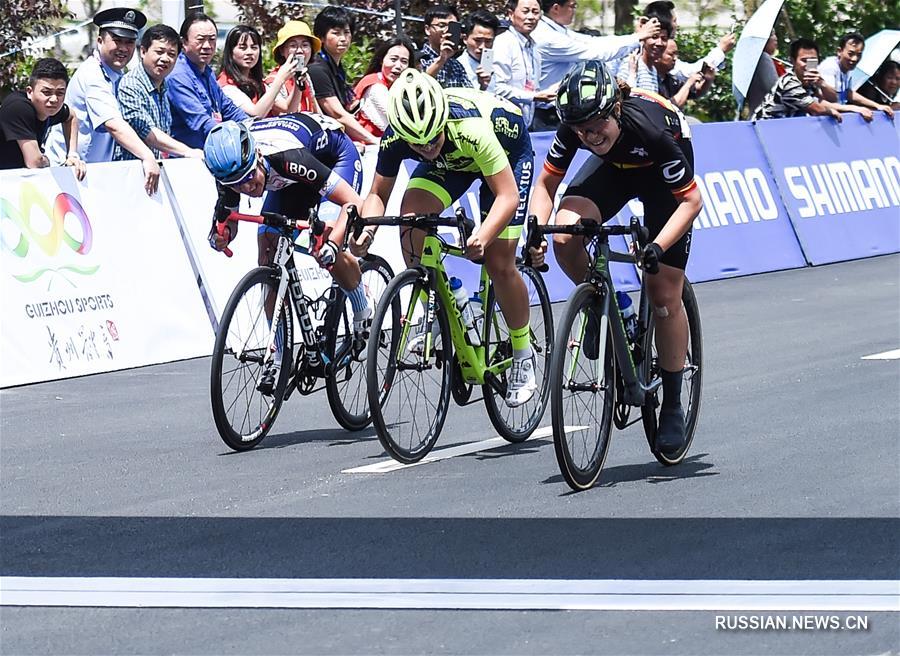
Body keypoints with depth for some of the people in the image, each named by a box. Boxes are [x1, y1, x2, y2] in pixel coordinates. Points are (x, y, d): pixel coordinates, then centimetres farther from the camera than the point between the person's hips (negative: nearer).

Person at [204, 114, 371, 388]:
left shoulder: (285, 158, -43)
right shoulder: (230, 171, -27)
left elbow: (354, 203, -42)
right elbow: (227, 219, -7)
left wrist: (331, 243, -58)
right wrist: (220, 236, -32)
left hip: (336, 156, -6)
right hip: (291, 182, 6)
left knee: (326, 249, -26)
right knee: (268, 254, -9)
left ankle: (364, 316, 4)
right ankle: (280, 357, 2)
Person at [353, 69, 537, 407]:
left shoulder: (472, 129, -43)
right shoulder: (396, 137, -30)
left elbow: (508, 196, -40)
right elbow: (378, 194, -16)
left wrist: (482, 237, -57)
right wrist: (367, 230, -37)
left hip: (509, 149, -4)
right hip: (452, 162, 4)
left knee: (498, 263, -11)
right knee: (410, 216, -24)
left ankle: (523, 356, 9)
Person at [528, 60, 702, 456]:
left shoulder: (650, 128, -39)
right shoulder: (574, 128, -29)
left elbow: (691, 200, -31)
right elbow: (547, 183, -12)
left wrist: (658, 247, -44)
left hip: (663, 174, -3)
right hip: (615, 169, 4)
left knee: (665, 296, -6)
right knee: (566, 237, -28)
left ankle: (672, 408, 8)